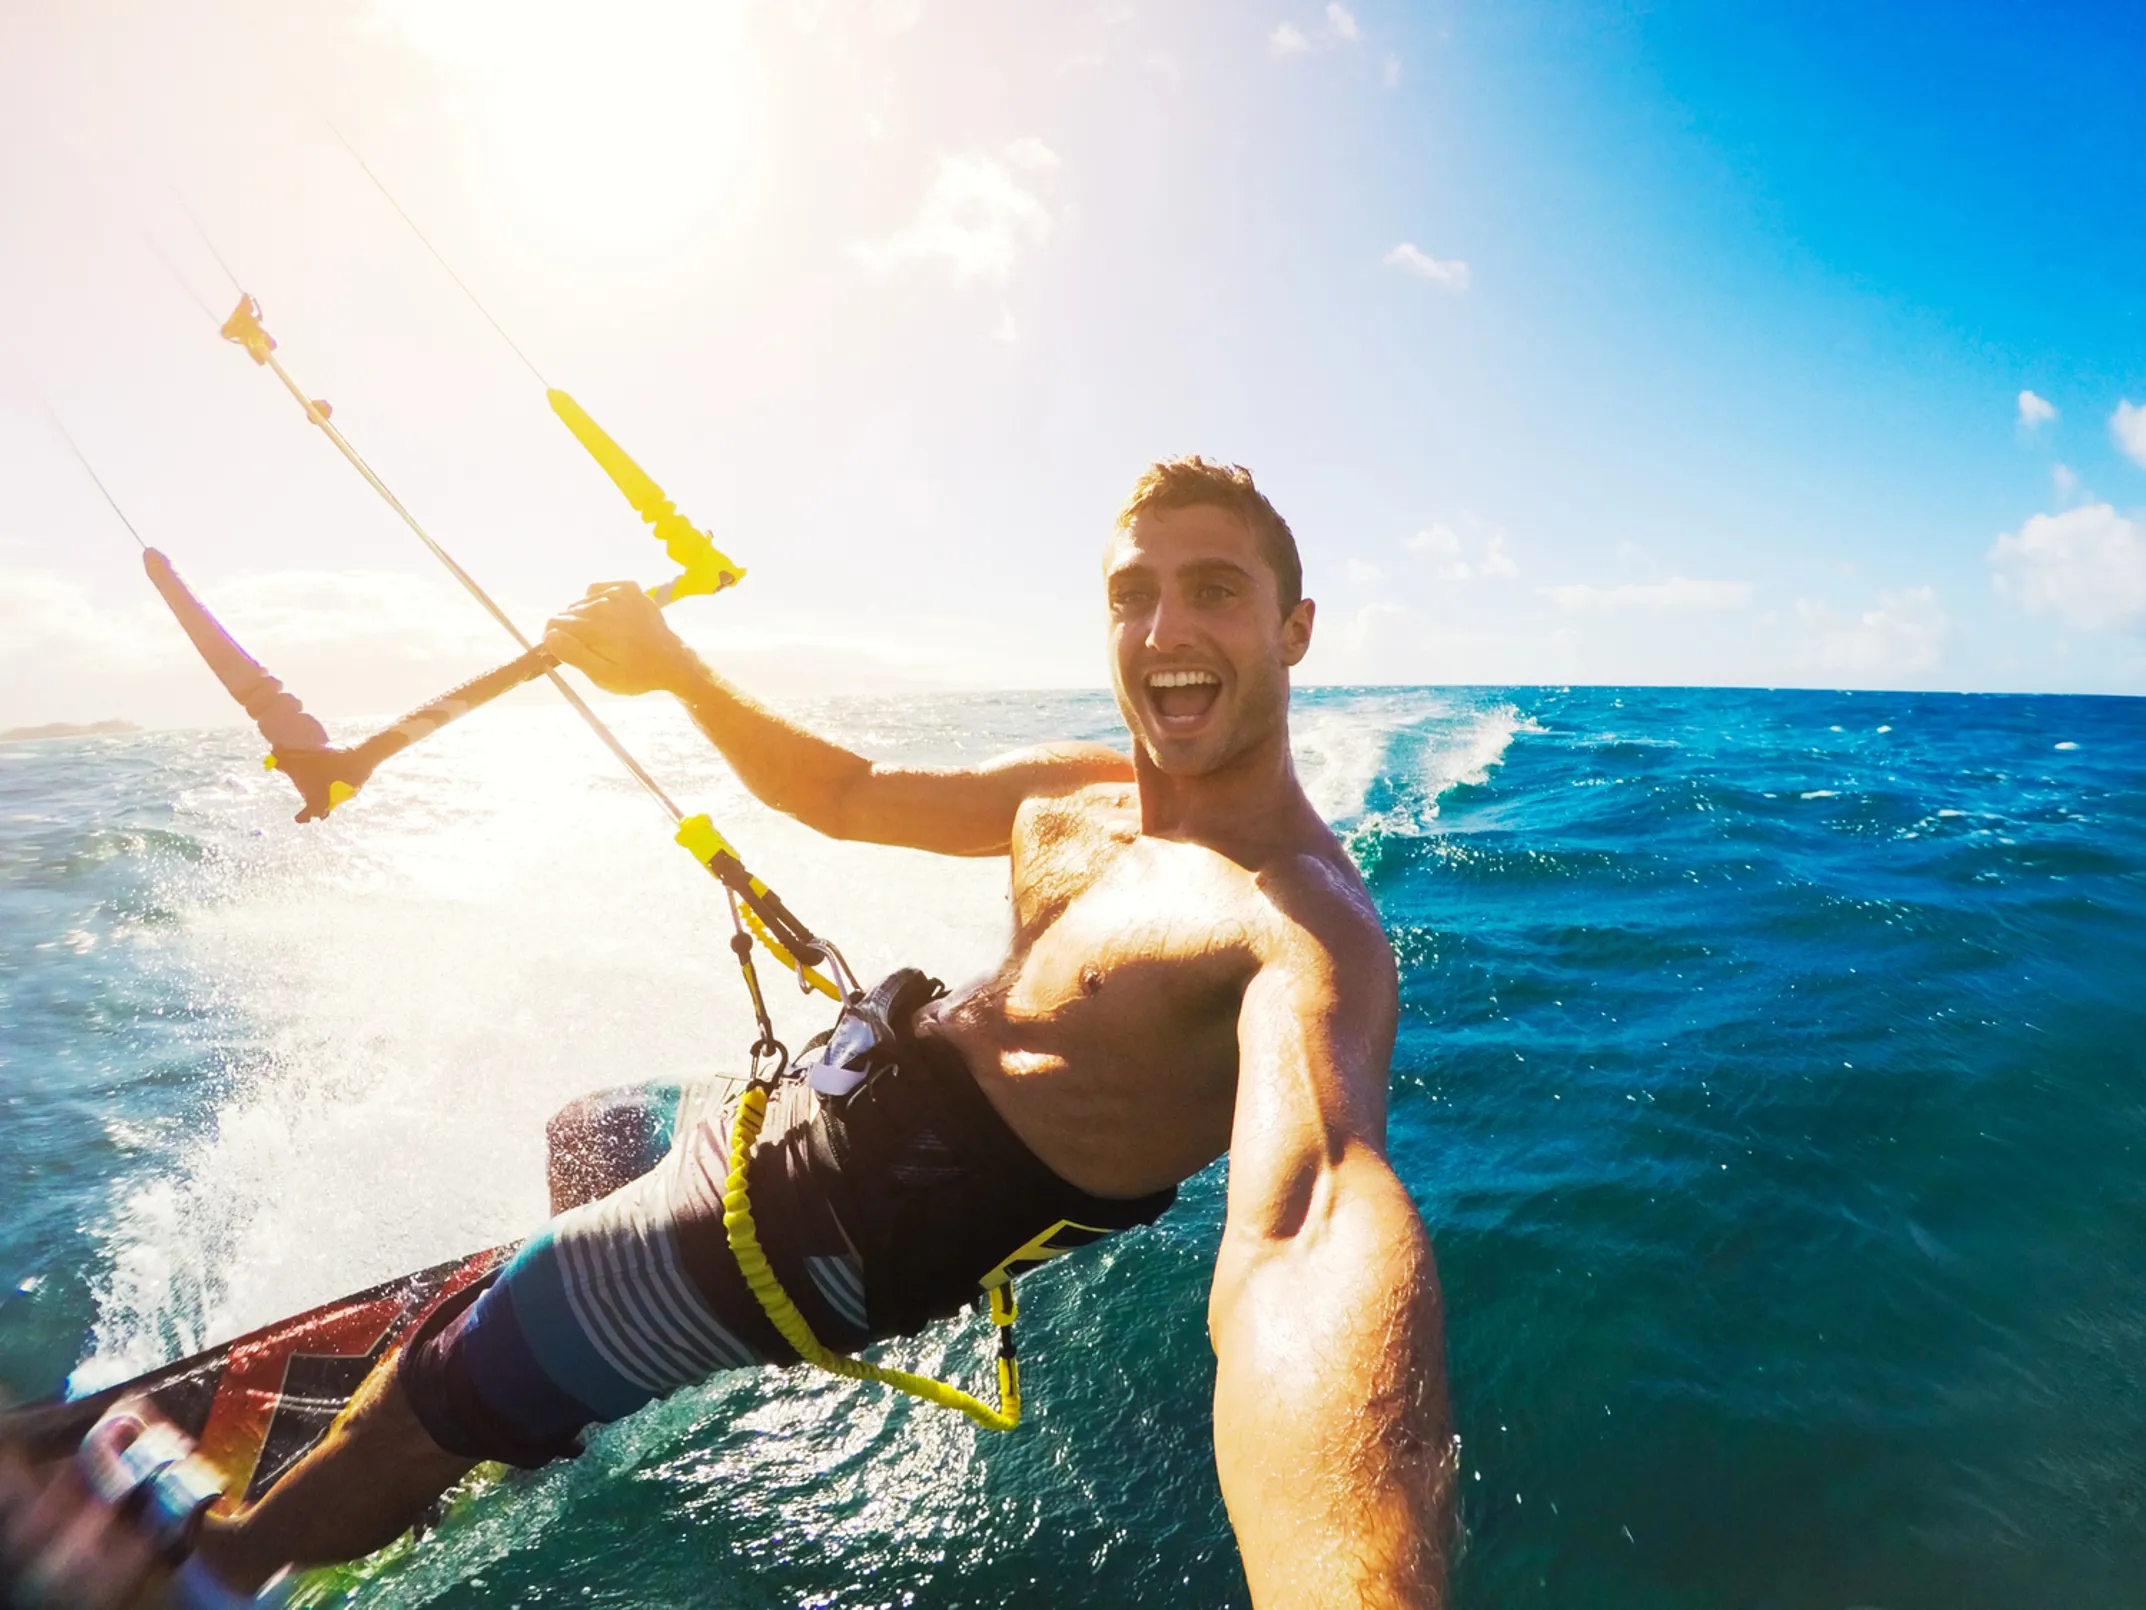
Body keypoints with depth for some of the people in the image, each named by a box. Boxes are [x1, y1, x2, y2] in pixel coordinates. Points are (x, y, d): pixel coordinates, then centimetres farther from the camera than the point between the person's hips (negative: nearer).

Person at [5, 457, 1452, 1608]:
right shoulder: (1077, 790, -3)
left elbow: (1309, 1228, -50)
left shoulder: (1306, 923, -30)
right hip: (886, 1070, 8)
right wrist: (671, 667, 0)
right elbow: (845, 795, 9)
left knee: (457, 1373, 5)